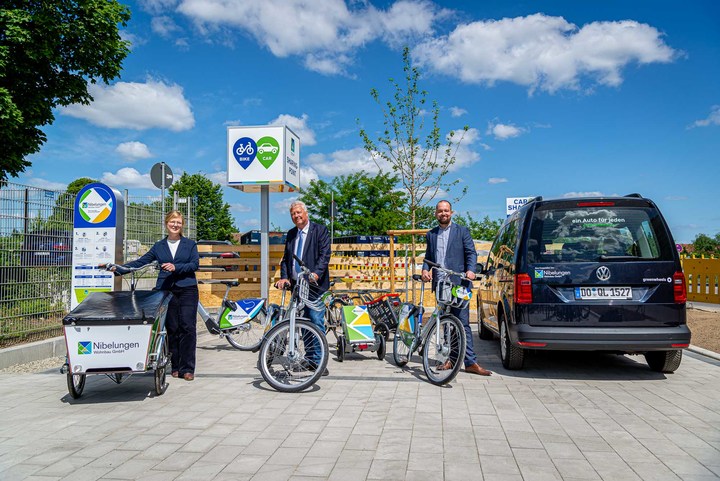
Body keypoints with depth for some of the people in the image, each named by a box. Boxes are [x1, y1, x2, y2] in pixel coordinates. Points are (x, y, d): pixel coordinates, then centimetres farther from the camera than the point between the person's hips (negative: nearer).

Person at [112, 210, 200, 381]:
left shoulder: (190, 244, 10)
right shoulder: (159, 246, 17)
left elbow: (195, 264, -2)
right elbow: (141, 261, 14)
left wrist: (176, 267, -14)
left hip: (187, 290, -2)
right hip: (166, 290, 2)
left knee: (187, 327, -8)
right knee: (171, 329, 0)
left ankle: (187, 368, -5)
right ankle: (175, 367, 8)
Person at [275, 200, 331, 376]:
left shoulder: (320, 230, 0)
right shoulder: (291, 234, 18)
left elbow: (324, 254, -10)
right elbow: (285, 258, 16)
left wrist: (316, 273, -25)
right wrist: (284, 277, 0)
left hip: (314, 285, -6)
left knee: (316, 322, -11)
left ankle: (318, 361, -6)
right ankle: (310, 358, 18)